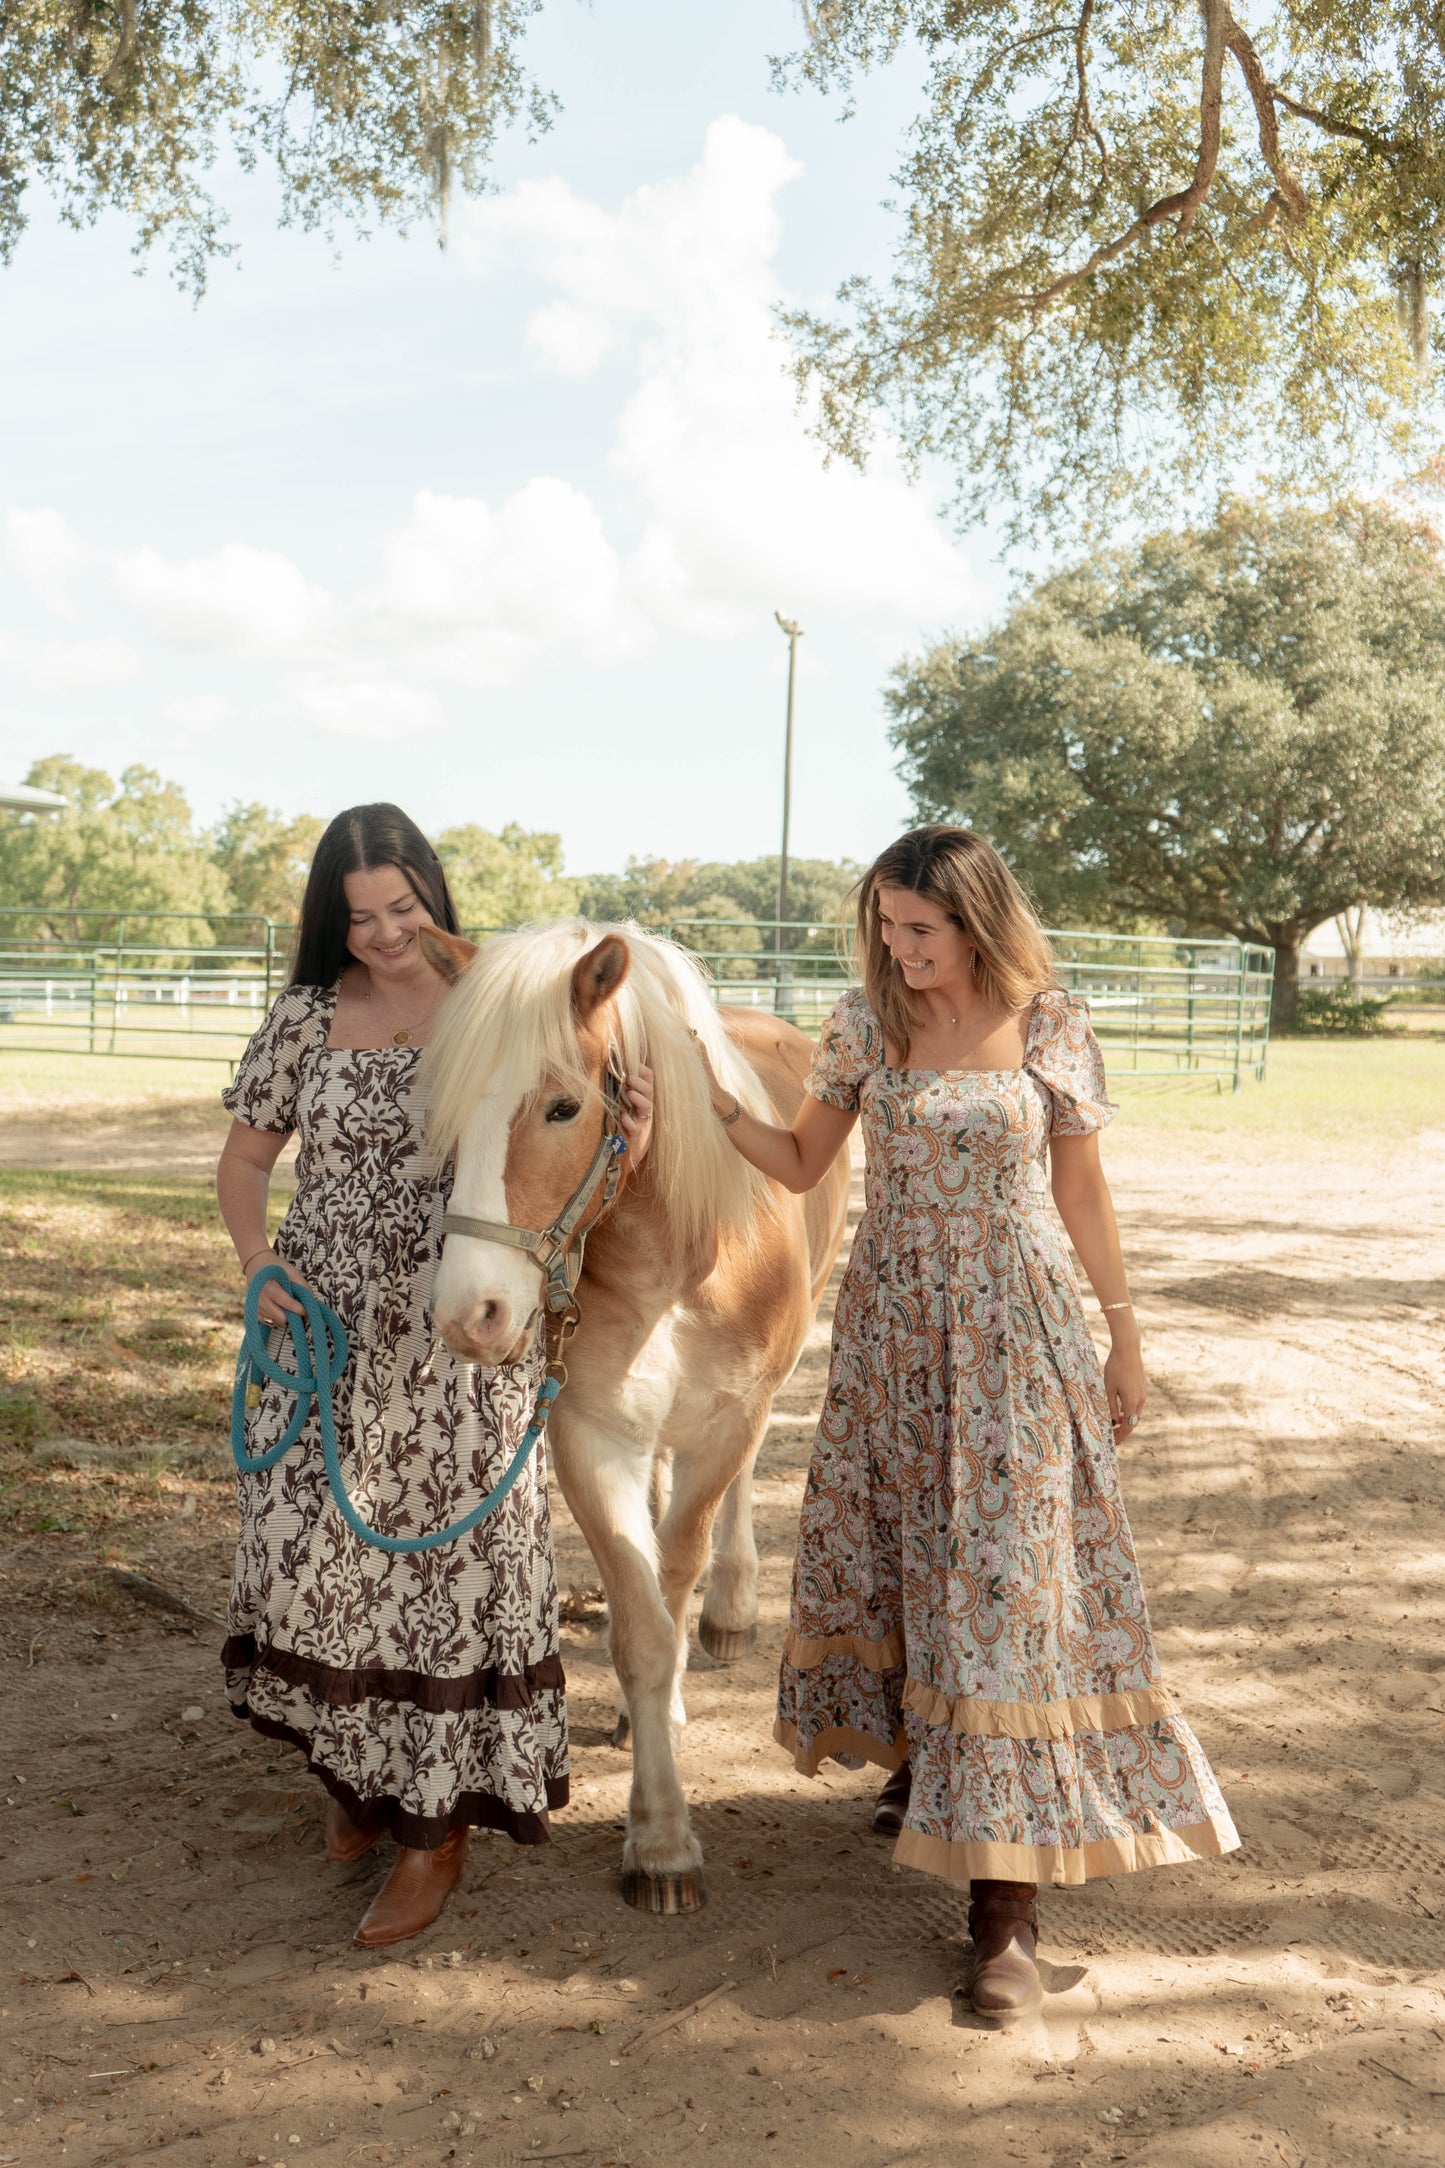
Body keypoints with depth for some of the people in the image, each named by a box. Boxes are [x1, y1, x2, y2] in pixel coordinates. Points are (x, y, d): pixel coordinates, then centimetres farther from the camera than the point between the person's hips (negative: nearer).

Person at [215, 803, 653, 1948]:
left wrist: (625, 1145, -22)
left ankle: (439, 1820, 15)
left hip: (460, 1338, -2)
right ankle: (355, 1762, 33)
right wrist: (256, 1258, -6)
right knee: (308, 1544, 6)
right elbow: (245, 1157, 11)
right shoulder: (306, 1017, 3)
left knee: (454, 1556, 1)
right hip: (326, 1327, 3)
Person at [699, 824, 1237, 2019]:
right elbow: (801, 1163, 4)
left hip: (1014, 1329, -3)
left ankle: (1006, 1890, -4)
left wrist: (1125, 1335, 7)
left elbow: (1083, 1191, 3)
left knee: (1006, 1576, -6)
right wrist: (718, 1102, -12)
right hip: (892, 1322, 3)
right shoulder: (866, 1024, 0)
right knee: (889, 1540, 11)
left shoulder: (1054, 1031, -5)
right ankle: (922, 1760, 36)